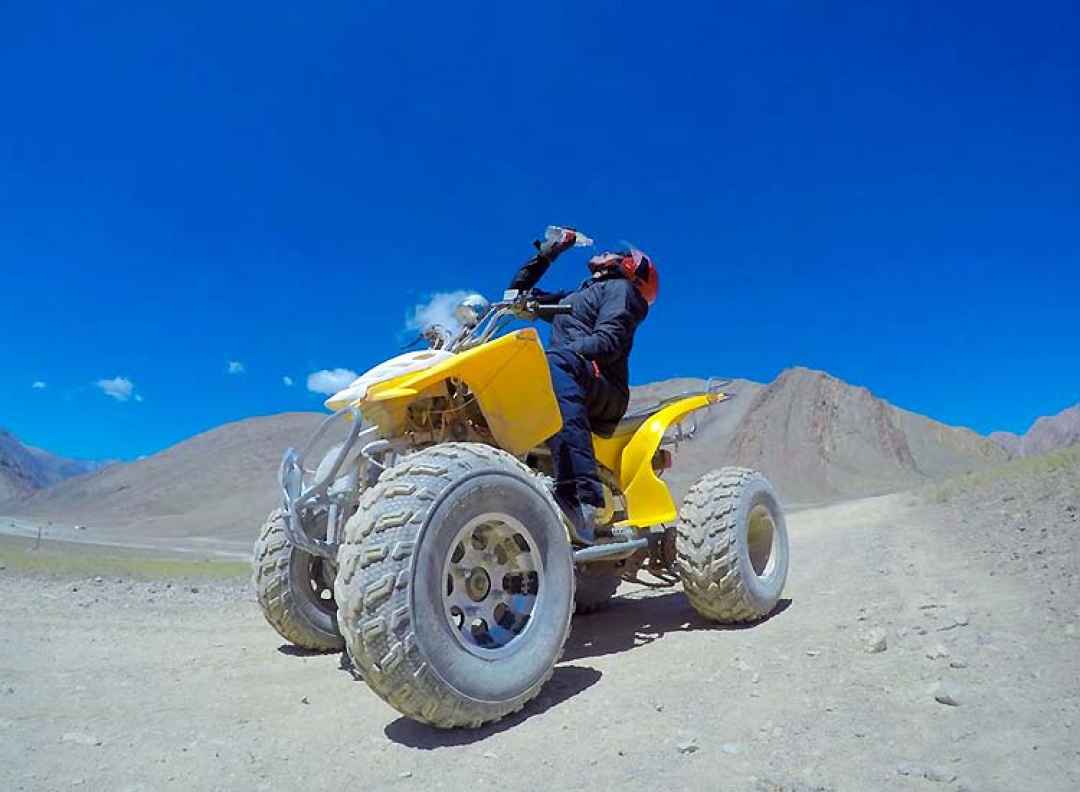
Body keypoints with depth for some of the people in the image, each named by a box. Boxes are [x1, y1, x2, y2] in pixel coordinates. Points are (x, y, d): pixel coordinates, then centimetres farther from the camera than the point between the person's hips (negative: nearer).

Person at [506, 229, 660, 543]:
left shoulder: (619, 288, 14)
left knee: (556, 364, -40)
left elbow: (608, 341, -7)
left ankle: (583, 497, -56)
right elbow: (519, 291, 43)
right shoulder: (572, 297, 38)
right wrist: (546, 253, 36)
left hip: (603, 389, -7)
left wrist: (558, 352, -21)